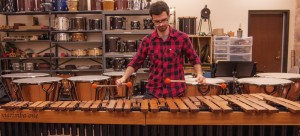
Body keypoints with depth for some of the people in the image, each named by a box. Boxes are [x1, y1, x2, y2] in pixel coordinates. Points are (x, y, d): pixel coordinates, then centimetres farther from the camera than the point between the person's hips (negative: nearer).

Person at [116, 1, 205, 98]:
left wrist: (199, 74, -11)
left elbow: (194, 58, 5)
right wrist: (124, 77, -8)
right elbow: (136, 62, 5)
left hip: (176, 92, -1)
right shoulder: (147, 41, -1)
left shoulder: (182, 38, -5)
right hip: (153, 91, 1)